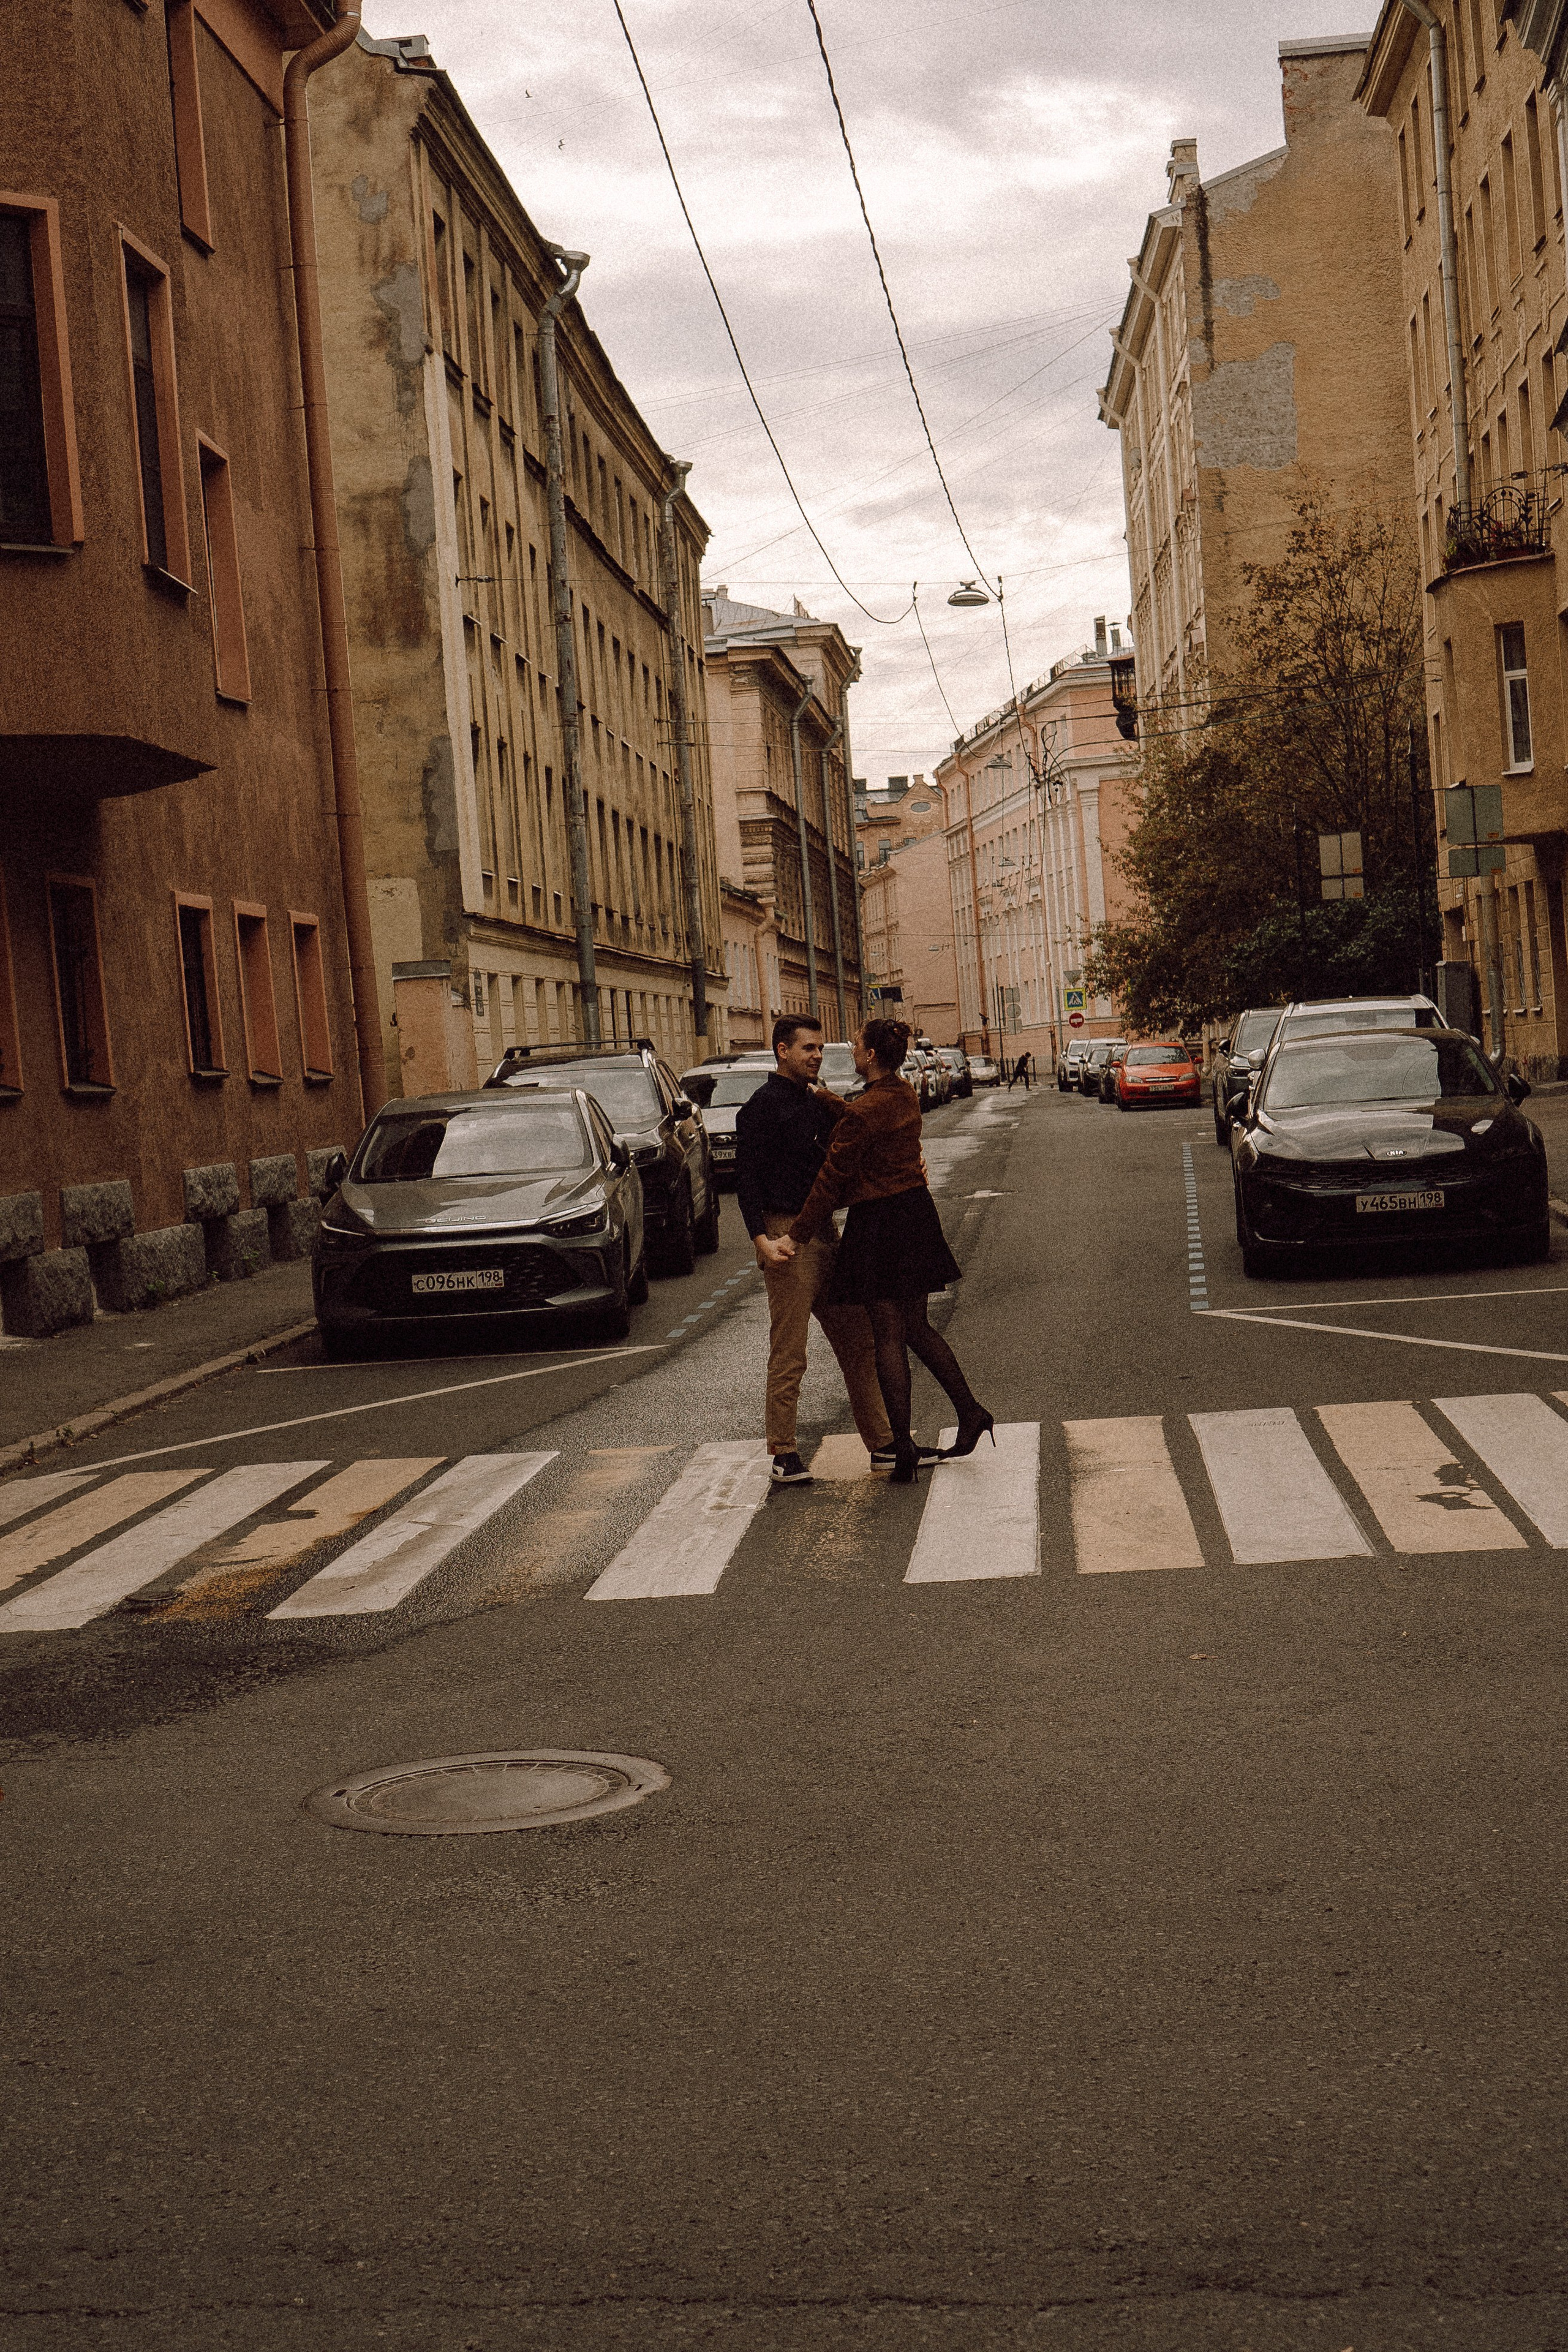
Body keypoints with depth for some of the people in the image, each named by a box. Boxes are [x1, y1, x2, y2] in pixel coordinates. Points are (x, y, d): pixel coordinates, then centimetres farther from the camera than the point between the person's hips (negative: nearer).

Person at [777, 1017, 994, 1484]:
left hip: (880, 1225, -8)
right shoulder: (906, 1095, 4)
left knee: (888, 1338, -1)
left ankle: (903, 1448, 2)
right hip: (917, 1214, 8)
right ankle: (971, 1413, 15)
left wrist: (799, 1235, -9)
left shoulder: (862, 1114, -20)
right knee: (916, 1328, 18)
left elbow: (832, 1179, -16)